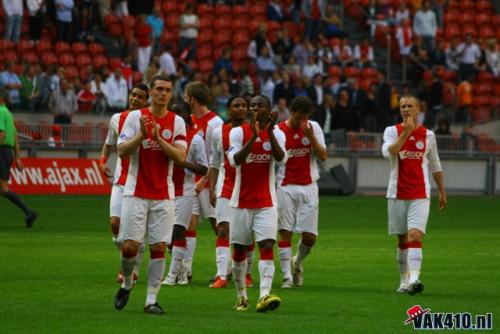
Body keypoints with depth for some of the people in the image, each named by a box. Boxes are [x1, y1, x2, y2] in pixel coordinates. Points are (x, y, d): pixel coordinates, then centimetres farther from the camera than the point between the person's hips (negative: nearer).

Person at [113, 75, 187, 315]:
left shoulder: (177, 122, 5)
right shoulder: (135, 117, 1)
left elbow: (181, 156, -5)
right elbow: (122, 151, -4)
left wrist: (158, 138, -15)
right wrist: (142, 135, -18)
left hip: (163, 195, 1)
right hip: (136, 193, -1)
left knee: (159, 248, -4)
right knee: (130, 246, -6)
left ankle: (151, 300, 1)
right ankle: (127, 284, 22)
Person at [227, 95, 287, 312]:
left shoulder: (276, 133, 3)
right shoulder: (238, 132, -1)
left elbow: (281, 158, -15)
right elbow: (234, 160, -16)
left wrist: (270, 132, -23)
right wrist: (254, 136, -25)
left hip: (266, 202, 0)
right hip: (242, 202, 0)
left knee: (267, 246, -15)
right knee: (239, 250, 6)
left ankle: (264, 296, -26)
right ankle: (241, 297, 21)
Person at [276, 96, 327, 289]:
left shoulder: (313, 128, 3)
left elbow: (323, 156, -3)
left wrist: (311, 136, -16)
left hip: (308, 188, 2)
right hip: (286, 187, -1)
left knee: (309, 236, -2)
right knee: (285, 232, -6)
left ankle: (297, 262, 26)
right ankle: (287, 276, -1)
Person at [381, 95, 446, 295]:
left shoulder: (428, 135, 7)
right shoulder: (392, 131, 2)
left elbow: (435, 166, 17)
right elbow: (388, 152, -19)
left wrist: (442, 192, 20)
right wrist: (406, 132, -23)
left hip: (420, 195, -1)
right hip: (397, 194, 1)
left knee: (415, 236, -17)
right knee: (402, 240, 9)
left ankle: (414, 279, -30)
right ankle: (404, 281, 20)